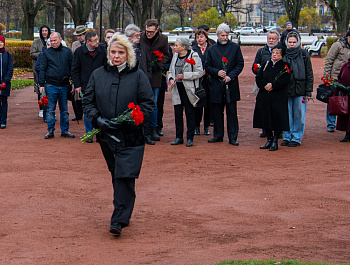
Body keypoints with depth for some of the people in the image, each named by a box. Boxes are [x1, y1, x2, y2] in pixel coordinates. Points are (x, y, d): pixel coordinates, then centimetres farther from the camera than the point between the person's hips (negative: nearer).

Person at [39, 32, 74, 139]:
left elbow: (72, 68, 10)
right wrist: (41, 84, -1)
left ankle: (65, 130, 14)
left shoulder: (67, 52, 6)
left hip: (64, 85, 1)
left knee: (64, 110, 7)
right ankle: (50, 130, 7)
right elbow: (43, 69, 5)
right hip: (51, 85, -1)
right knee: (50, 109, 1)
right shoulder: (47, 53, 4)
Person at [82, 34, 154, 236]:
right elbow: (88, 101, 9)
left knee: (125, 177, -10)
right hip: (106, 135, 4)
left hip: (131, 137, -4)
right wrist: (97, 119, -9)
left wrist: (131, 120, -15)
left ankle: (119, 221, -9)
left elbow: (148, 103, -2)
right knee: (116, 175, 14)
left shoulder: (138, 76, -2)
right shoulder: (98, 75, 7)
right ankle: (123, 214, 27)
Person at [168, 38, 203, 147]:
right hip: (177, 89, 6)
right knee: (178, 113, 6)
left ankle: (190, 138, 7)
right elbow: (171, 71, 21)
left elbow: (200, 72, -9)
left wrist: (184, 75, -16)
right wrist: (171, 79, 0)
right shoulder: (175, 56, 13)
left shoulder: (194, 56, -7)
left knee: (189, 113, 1)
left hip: (188, 89, -6)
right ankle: (179, 137, 15)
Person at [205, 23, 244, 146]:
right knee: (217, 112, 7)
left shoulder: (235, 47, 4)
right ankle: (218, 135, 18)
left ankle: (233, 137, 4)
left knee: (232, 112, 0)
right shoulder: (211, 49, 10)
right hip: (216, 85, 2)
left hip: (231, 84, -2)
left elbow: (240, 64, 2)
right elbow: (207, 66, 8)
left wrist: (231, 76, -11)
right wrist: (217, 72, -10)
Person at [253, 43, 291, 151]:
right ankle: (269, 140, 18)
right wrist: (265, 86, -12)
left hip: (279, 98, -4)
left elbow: (284, 81, -11)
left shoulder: (285, 66, 1)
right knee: (265, 118, 7)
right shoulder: (265, 65, 13)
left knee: (277, 118, -5)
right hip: (264, 96, 4)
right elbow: (258, 78, 6)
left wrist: (272, 85, -19)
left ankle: (275, 141, 4)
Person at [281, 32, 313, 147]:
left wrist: (308, 91, -4)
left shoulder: (304, 54, 1)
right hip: (285, 89, 2)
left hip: (300, 90, -2)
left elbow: (309, 73, 1)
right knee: (286, 115, 6)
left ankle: (296, 138, 10)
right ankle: (287, 137, 16)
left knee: (299, 115, 2)